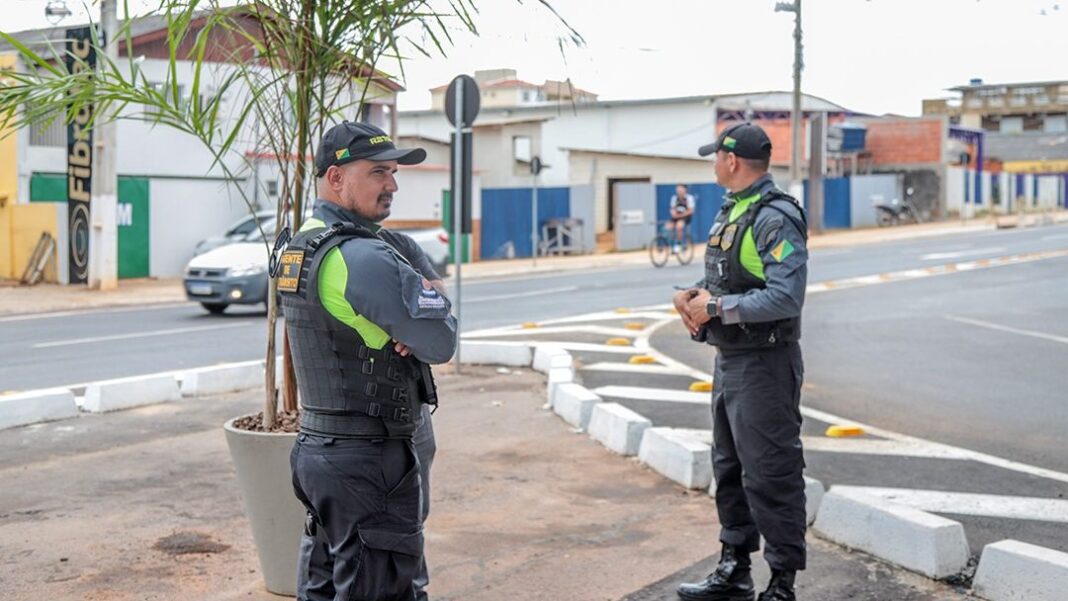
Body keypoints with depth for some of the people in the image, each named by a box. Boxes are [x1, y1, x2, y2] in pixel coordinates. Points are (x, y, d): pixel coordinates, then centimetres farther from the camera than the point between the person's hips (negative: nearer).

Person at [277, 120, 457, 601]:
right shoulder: (362, 256, -21)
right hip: (372, 459, -10)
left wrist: (426, 294, -8)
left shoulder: (300, 248, 11)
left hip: (317, 448, 10)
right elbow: (441, 341, -20)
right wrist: (431, 296, 1)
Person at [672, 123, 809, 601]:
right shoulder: (730, 211, 13)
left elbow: (785, 298, -26)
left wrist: (716, 307, -21)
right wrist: (693, 294, 0)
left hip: (763, 365, -10)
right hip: (729, 360, 10)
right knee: (729, 469, 18)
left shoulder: (776, 218, -17)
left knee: (771, 476, -4)